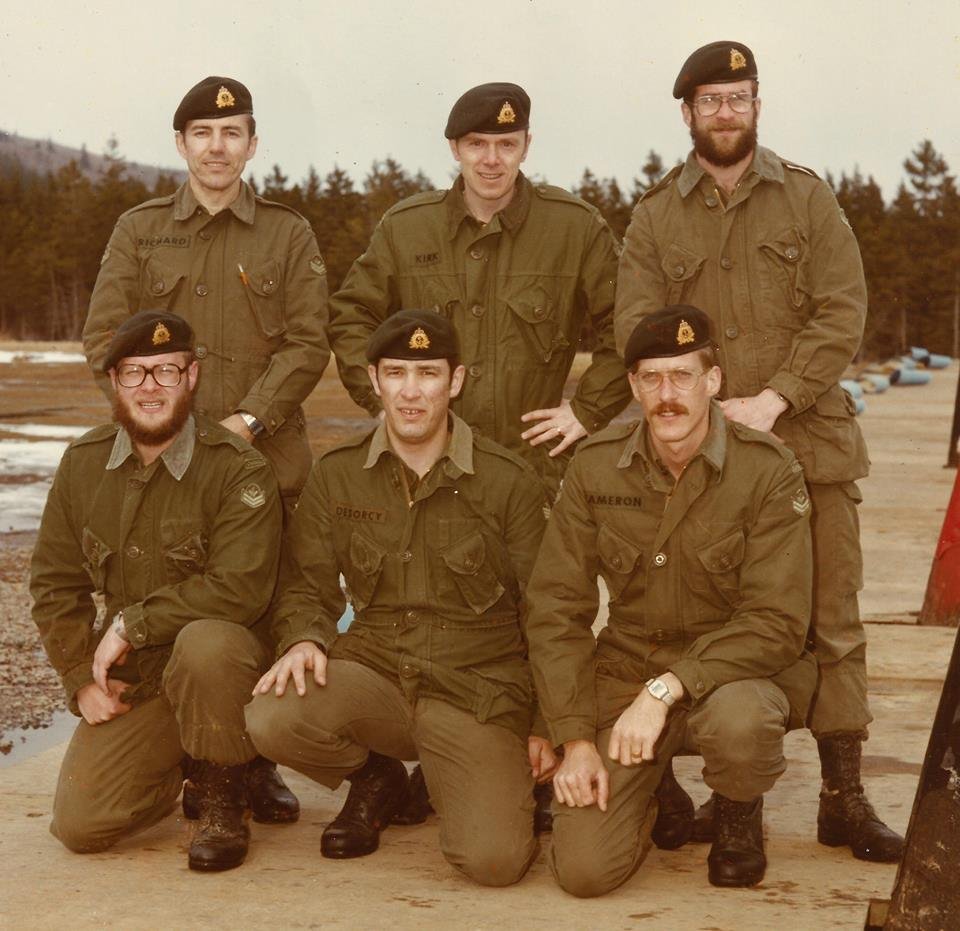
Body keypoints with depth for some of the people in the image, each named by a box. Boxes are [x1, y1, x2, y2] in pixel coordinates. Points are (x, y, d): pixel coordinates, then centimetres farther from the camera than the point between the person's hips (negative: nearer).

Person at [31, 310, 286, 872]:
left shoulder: (239, 469, -13)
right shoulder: (83, 464, 3)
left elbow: (239, 589, -23)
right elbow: (54, 585, 8)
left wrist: (131, 625, -20)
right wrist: (82, 681, -1)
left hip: (223, 664, -4)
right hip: (129, 686, 4)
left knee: (205, 644, -39)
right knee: (78, 825, -9)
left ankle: (224, 791, -11)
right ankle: (181, 767, 22)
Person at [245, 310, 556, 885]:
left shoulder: (510, 482, -1)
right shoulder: (337, 477, 6)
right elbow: (307, 586, 11)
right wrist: (304, 640, -12)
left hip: (478, 691, -2)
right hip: (372, 673, 3)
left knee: (494, 860, -23)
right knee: (271, 719, -29)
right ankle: (375, 780, 6)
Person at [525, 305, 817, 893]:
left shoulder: (769, 470, -14)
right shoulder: (597, 466, -4)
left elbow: (777, 623, -17)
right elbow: (556, 607, -1)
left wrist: (666, 690, -27)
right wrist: (576, 738, -9)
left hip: (738, 670, -2)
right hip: (626, 669, 2)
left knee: (738, 722, -40)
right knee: (584, 869, -14)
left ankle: (741, 812, -1)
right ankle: (652, 790, 23)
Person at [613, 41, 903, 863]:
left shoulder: (808, 200, 7)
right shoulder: (655, 219, 8)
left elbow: (842, 315, -2)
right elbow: (637, 331, -1)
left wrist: (771, 401, -14)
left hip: (809, 444, 0)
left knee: (832, 621, 1)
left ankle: (844, 796, 9)